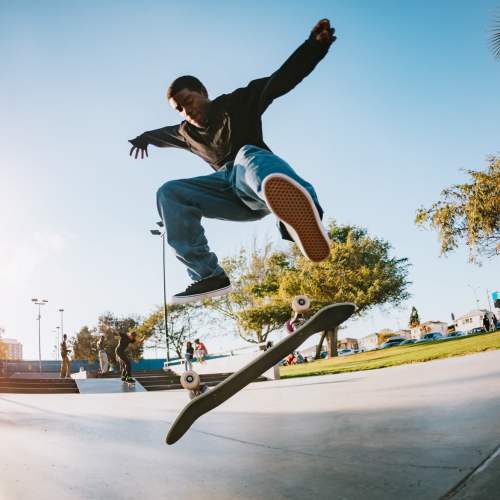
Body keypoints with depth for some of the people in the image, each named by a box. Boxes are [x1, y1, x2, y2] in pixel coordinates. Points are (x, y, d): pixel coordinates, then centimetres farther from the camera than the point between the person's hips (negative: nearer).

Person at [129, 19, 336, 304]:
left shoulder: (238, 103, 9)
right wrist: (146, 138, 70)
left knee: (247, 156, -40)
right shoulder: (188, 133, 25)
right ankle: (209, 276, -27)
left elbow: (281, 80, -5)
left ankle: (301, 215, -82)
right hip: (230, 190, 6)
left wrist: (314, 46, -19)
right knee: (169, 193, -12)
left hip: (258, 184, -5)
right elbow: (166, 134, 50)